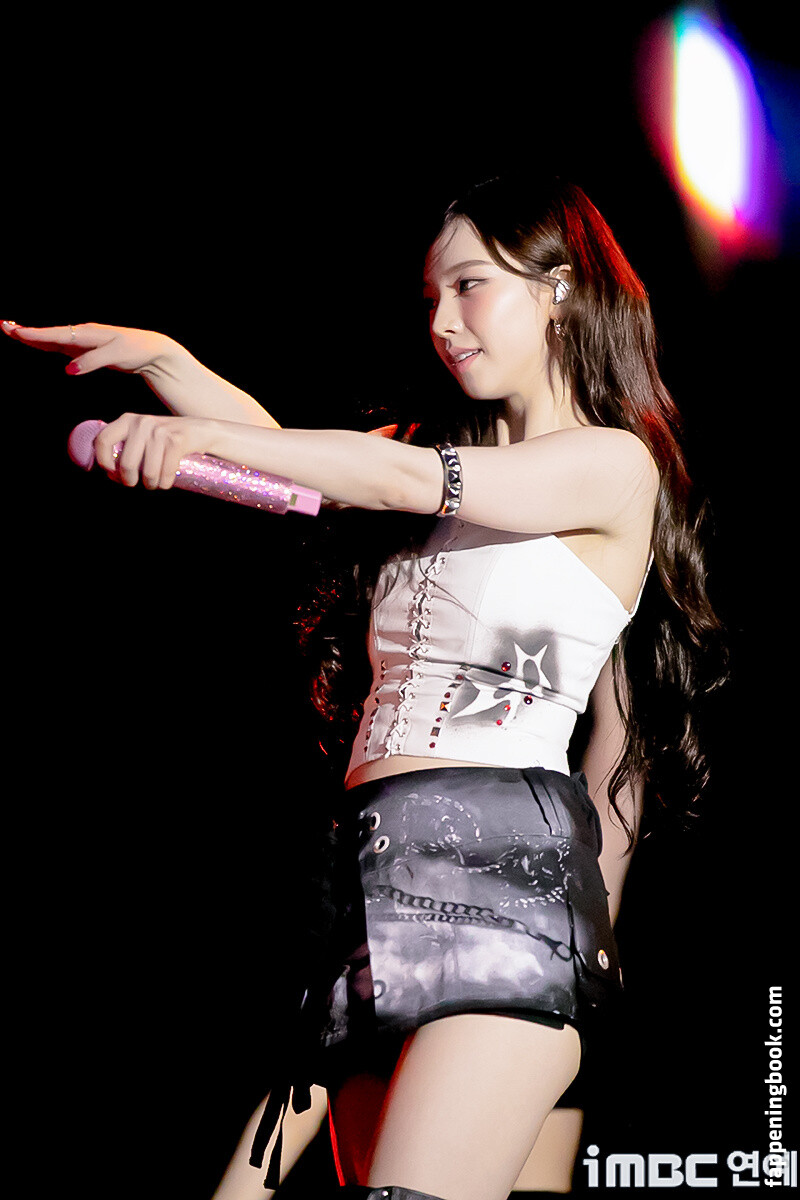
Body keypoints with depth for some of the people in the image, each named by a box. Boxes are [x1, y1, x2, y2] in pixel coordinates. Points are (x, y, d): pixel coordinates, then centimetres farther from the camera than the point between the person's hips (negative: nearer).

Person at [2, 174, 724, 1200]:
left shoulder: (616, 464, 4)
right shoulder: (452, 457, 25)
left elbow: (410, 480, -8)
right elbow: (283, 450, 17)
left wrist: (203, 434, -12)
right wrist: (159, 357, 2)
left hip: (499, 860, -7)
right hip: (371, 884, 7)